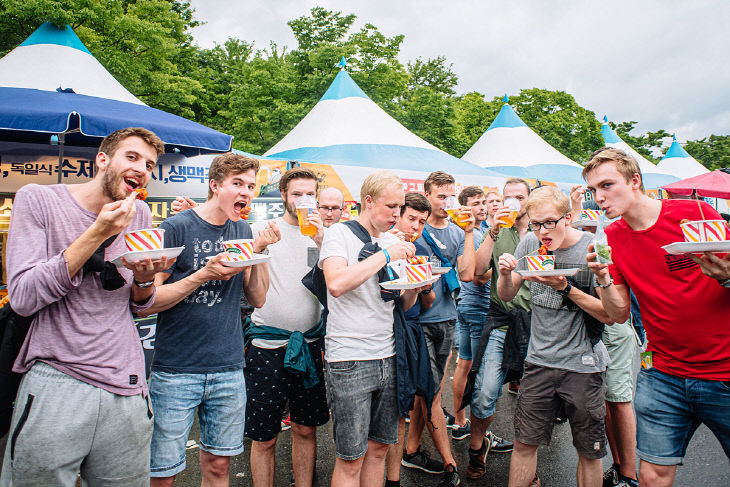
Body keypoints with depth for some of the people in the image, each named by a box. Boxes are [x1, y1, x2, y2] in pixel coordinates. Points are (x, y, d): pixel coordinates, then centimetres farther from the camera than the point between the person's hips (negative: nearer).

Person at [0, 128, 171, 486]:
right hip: (55, 386, -3)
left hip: (126, 389, 4)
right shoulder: (37, 199, -4)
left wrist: (144, 280, -10)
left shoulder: (140, 215, 7)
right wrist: (98, 234, -20)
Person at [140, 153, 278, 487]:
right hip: (176, 371, -4)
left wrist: (259, 251, -7)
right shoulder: (176, 228, -8)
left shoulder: (242, 231, 8)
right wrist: (203, 275, -20)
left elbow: (258, 299, 5)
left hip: (229, 371, 5)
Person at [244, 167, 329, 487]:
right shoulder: (261, 230, -1)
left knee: (306, 430, 15)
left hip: (310, 345, 3)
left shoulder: (322, 233, 7)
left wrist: (322, 242, -16)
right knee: (264, 438, 7)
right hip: (267, 345, -2)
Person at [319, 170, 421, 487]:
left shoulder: (393, 241, 12)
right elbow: (337, 284, -25)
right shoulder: (340, 234, -6)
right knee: (351, 460, 3)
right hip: (349, 361, -6)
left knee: (379, 448, 15)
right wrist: (385, 255, -18)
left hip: (387, 357, 6)